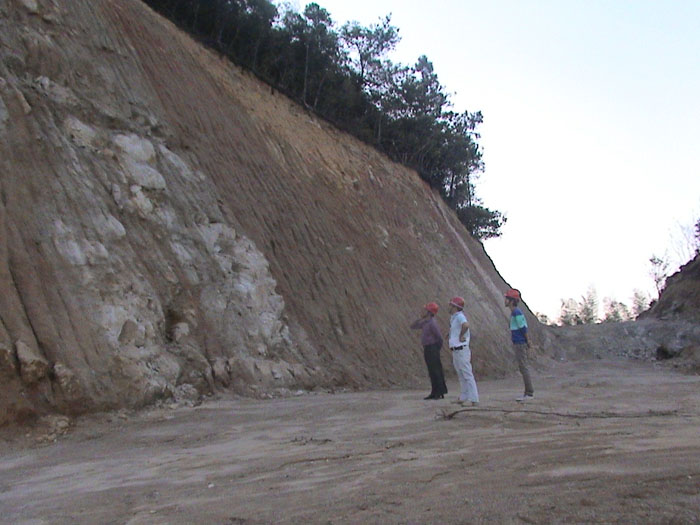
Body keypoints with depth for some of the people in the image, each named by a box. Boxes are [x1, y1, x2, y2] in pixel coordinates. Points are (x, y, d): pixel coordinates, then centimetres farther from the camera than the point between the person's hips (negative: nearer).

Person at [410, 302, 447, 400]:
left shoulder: (432, 323, -16)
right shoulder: (425, 322, 12)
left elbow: (439, 338, -15)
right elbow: (413, 326, 16)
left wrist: (436, 350, -5)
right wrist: (421, 320, 1)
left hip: (432, 349, -9)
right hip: (427, 349, 9)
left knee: (436, 371, -4)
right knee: (432, 372, 10)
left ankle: (440, 393, 1)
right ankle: (434, 393, 14)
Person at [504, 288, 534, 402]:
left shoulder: (517, 312, -16)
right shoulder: (514, 312, 14)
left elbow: (523, 328, -17)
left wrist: (527, 341, -8)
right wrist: (527, 341, 15)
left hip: (520, 344, -10)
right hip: (518, 344, 10)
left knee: (523, 367, -7)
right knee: (522, 368, 12)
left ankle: (530, 393, -3)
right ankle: (528, 393, 17)